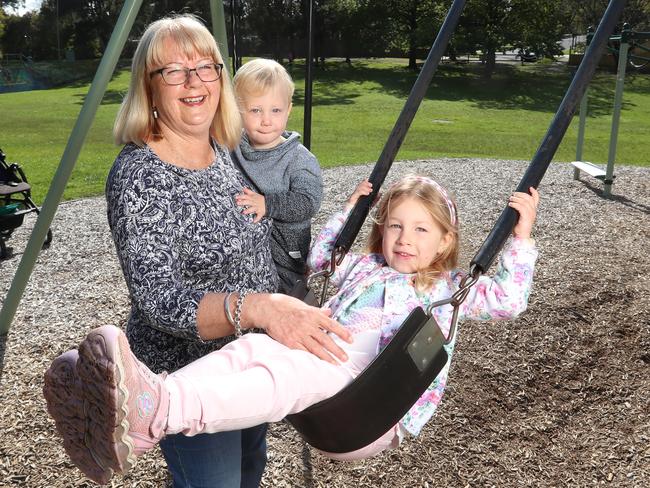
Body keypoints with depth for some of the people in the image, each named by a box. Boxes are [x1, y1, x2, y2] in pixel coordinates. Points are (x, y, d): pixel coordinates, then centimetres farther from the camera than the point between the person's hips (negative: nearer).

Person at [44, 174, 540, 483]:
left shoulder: (450, 287, 21)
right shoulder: (360, 266, 30)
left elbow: (508, 300, 11)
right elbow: (316, 255, 44)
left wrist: (522, 234, 8)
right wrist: (350, 208, 41)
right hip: (319, 380, 4)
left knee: (295, 367, -39)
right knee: (254, 346, -32)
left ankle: (158, 414, -63)